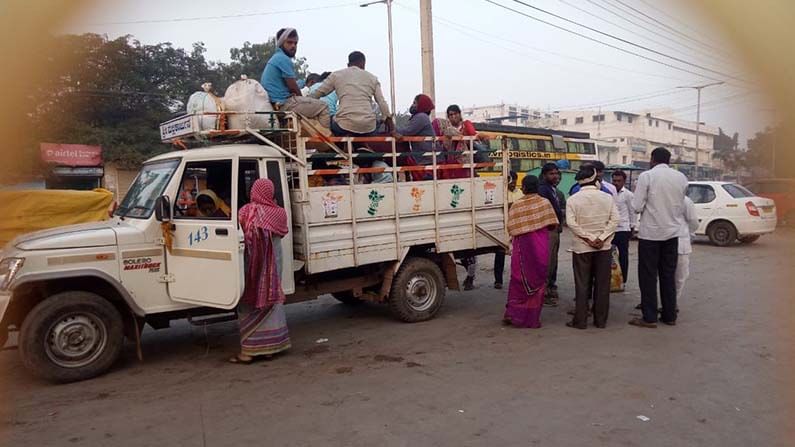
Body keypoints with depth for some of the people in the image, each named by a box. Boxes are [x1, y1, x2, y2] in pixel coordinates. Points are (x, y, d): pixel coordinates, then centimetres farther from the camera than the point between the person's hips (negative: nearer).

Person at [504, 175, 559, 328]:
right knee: (537, 279, 9)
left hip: (522, 246, 0)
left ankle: (513, 313, 9)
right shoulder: (544, 202, -5)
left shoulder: (516, 205, -6)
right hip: (540, 246, 0)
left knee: (519, 279, 12)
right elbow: (553, 225, -3)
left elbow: (511, 229, -6)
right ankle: (532, 318, 14)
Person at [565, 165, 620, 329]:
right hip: (604, 247, 2)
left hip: (581, 247, -1)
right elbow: (614, 220, -6)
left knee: (582, 285, 3)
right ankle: (601, 320, 14)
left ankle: (580, 320, 6)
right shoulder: (607, 198, 0)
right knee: (602, 284, 8)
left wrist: (588, 238, -10)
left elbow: (571, 223, -13)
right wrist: (601, 238, -10)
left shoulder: (573, 199, -5)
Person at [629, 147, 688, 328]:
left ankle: (649, 318, 5)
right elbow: (681, 207, 11)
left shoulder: (646, 176, -10)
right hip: (672, 232, 5)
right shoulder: (681, 177, 5)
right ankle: (669, 315, 20)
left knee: (648, 276, 3)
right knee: (669, 275, 13)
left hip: (650, 232, -5)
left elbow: (637, 206, -13)